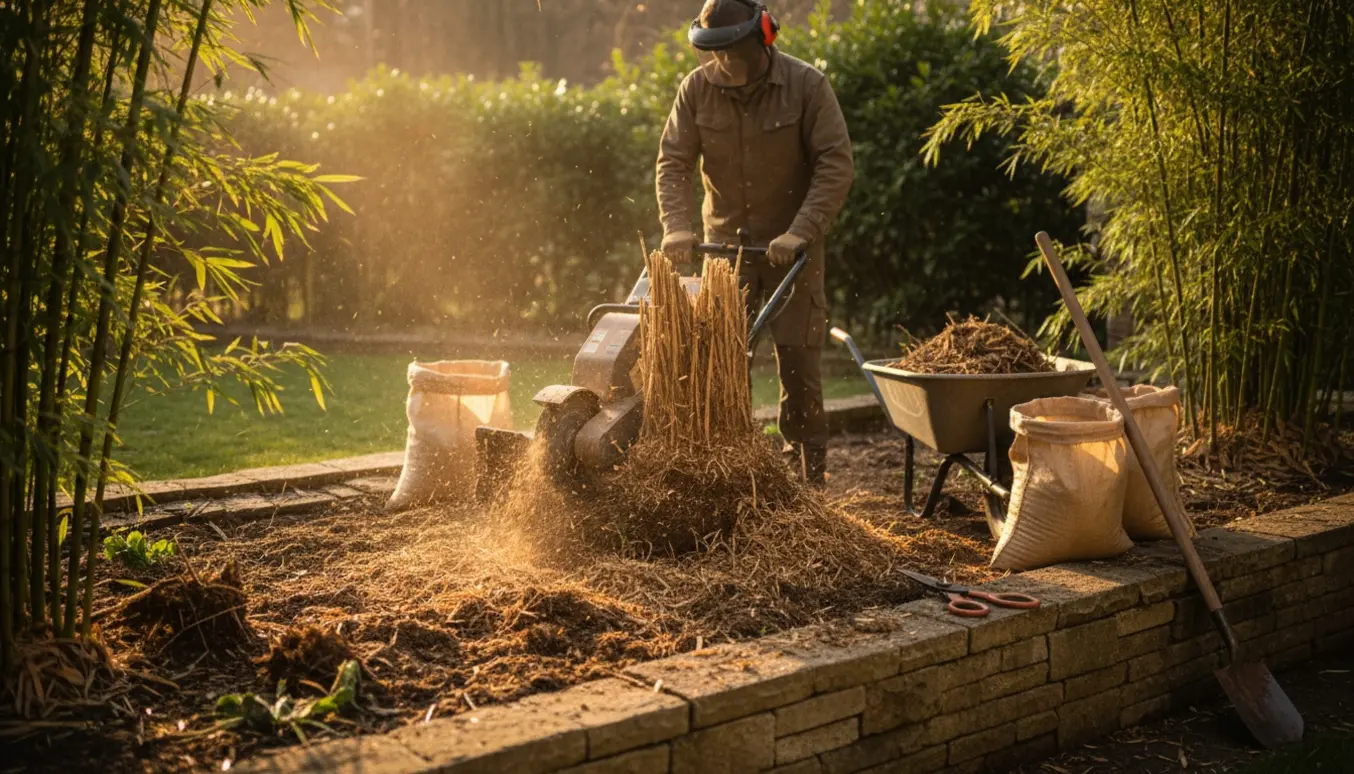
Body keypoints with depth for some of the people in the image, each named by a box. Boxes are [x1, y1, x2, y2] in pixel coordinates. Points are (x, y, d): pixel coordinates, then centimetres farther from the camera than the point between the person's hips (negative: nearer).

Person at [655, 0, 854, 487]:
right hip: (725, 241, 3)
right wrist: (676, 226, -20)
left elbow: (836, 166, -15)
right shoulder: (697, 88, -5)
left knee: (798, 360, -1)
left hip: (792, 245, -2)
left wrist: (801, 232, -24)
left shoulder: (807, 85, -13)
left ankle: (807, 477, 11)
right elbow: (673, 162, -5)